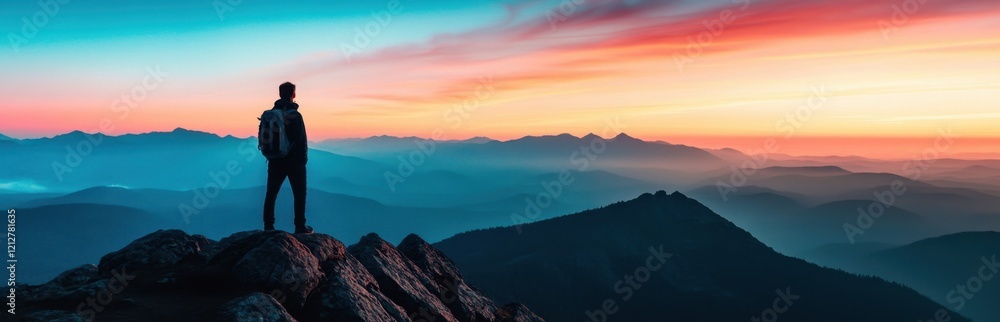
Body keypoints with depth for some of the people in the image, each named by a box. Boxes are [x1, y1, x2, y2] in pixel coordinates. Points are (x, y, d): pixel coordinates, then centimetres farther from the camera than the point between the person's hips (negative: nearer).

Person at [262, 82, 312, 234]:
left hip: (275, 161, 5)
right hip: (294, 161, -5)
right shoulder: (295, 115, -15)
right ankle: (300, 227, 5)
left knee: (271, 194, 12)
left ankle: (268, 226, 14)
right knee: (299, 194, 5)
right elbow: (301, 140, -15)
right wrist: (304, 157, -2)